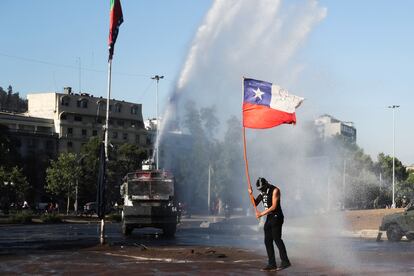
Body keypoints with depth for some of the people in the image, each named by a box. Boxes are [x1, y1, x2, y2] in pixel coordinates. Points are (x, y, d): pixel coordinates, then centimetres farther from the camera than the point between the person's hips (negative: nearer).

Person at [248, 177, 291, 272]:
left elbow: (274, 206, -16)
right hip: (269, 218, 8)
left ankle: (285, 262, -15)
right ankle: (272, 264, 7)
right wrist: (251, 194, 1)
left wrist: (261, 214, -15)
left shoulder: (275, 190, -10)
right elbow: (255, 203, 18)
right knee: (268, 241, 4)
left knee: (277, 239, -15)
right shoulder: (262, 192, 13)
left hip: (276, 217, -8)